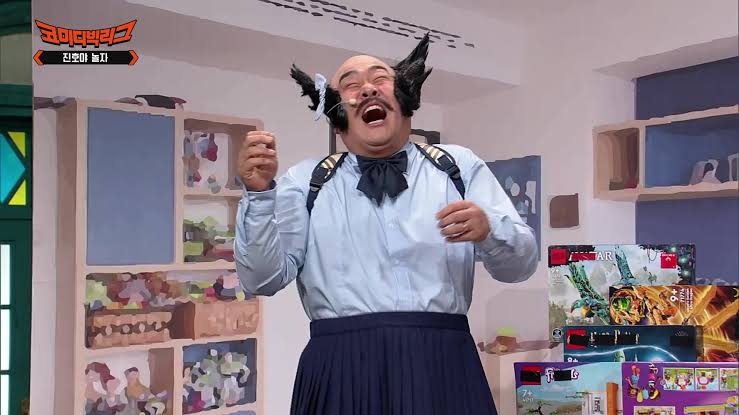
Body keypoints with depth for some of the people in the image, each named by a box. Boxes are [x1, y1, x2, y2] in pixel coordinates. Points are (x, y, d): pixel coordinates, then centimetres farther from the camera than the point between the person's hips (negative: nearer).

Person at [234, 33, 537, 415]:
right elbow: (263, 279, 0)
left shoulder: (459, 166, 9)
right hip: (341, 372, 0)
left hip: (442, 366, 1)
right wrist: (259, 193, -13)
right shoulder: (306, 182, 7)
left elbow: (520, 264, 4)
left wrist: (488, 230, -17)